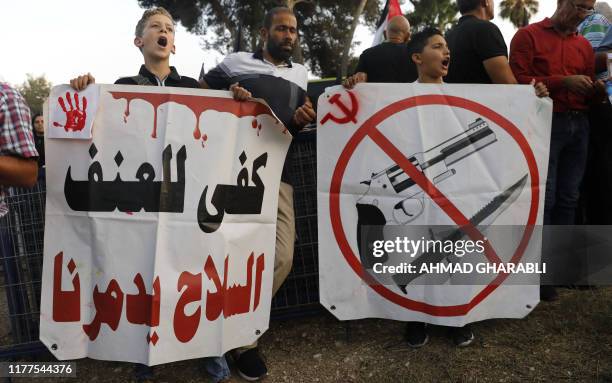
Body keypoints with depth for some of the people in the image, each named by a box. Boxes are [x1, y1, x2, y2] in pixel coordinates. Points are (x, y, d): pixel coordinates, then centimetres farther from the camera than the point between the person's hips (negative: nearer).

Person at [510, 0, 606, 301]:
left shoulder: (584, 44, 20)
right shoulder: (528, 35, 2)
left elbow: (588, 90, 22)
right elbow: (518, 81, -9)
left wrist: (597, 88, -1)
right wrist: (563, 82, -15)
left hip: (579, 124, 6)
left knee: (569, 197, 6)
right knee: (544, 198, -7)